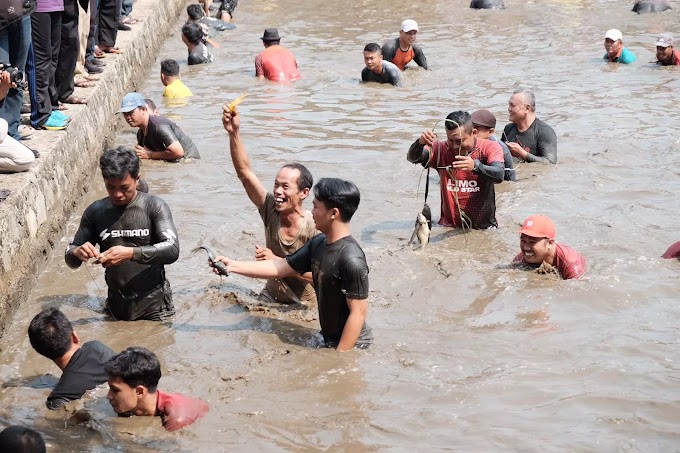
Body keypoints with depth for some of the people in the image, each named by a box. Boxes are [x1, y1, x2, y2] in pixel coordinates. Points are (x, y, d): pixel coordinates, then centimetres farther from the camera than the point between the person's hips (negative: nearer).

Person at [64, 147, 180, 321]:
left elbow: (172, 250, -20)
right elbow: (70, 258, 7)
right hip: (117, 305, 3)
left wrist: (130, 253, -32)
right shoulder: (95, 212, 1)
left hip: (153, 305, -3)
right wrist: (78, 252, -18)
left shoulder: (154, 207, -8)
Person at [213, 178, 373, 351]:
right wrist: (234, 266, 8)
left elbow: (358, 313, -25)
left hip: (350, 344, -8)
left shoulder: (352, 260, -27)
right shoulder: (318, 243, 0)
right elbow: (282, 267, 10)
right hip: (330, 339, 8)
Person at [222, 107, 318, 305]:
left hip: (304, 307, -4)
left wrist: (277, 261, -26)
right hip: (271, 297, 4)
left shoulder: (314, 228, -21)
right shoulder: (271, 209, -8)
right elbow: (244, 172, -14)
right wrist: (234, 133, -25)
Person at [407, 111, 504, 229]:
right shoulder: (442, 149, 1)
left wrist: (475, 166, -44)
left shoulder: (489, 148, -5)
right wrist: (420, 143, -36)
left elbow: (499, 175, -24)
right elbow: (412, 158, -13)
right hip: (449, 226, 2)